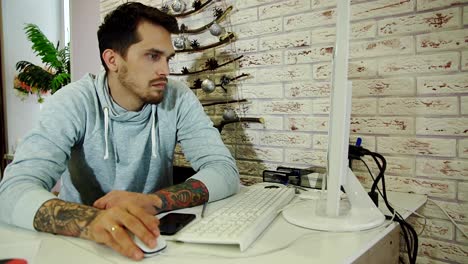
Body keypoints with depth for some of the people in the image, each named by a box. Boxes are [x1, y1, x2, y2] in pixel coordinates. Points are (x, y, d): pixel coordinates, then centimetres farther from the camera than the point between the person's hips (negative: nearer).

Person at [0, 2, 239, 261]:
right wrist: (91, 221, -43)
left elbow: (225, 170, -15)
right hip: (83, 241, -1)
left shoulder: (179, 99, -8)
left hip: (154, 237, 1)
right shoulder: (72, 103, -13)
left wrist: (153, 200, -31)